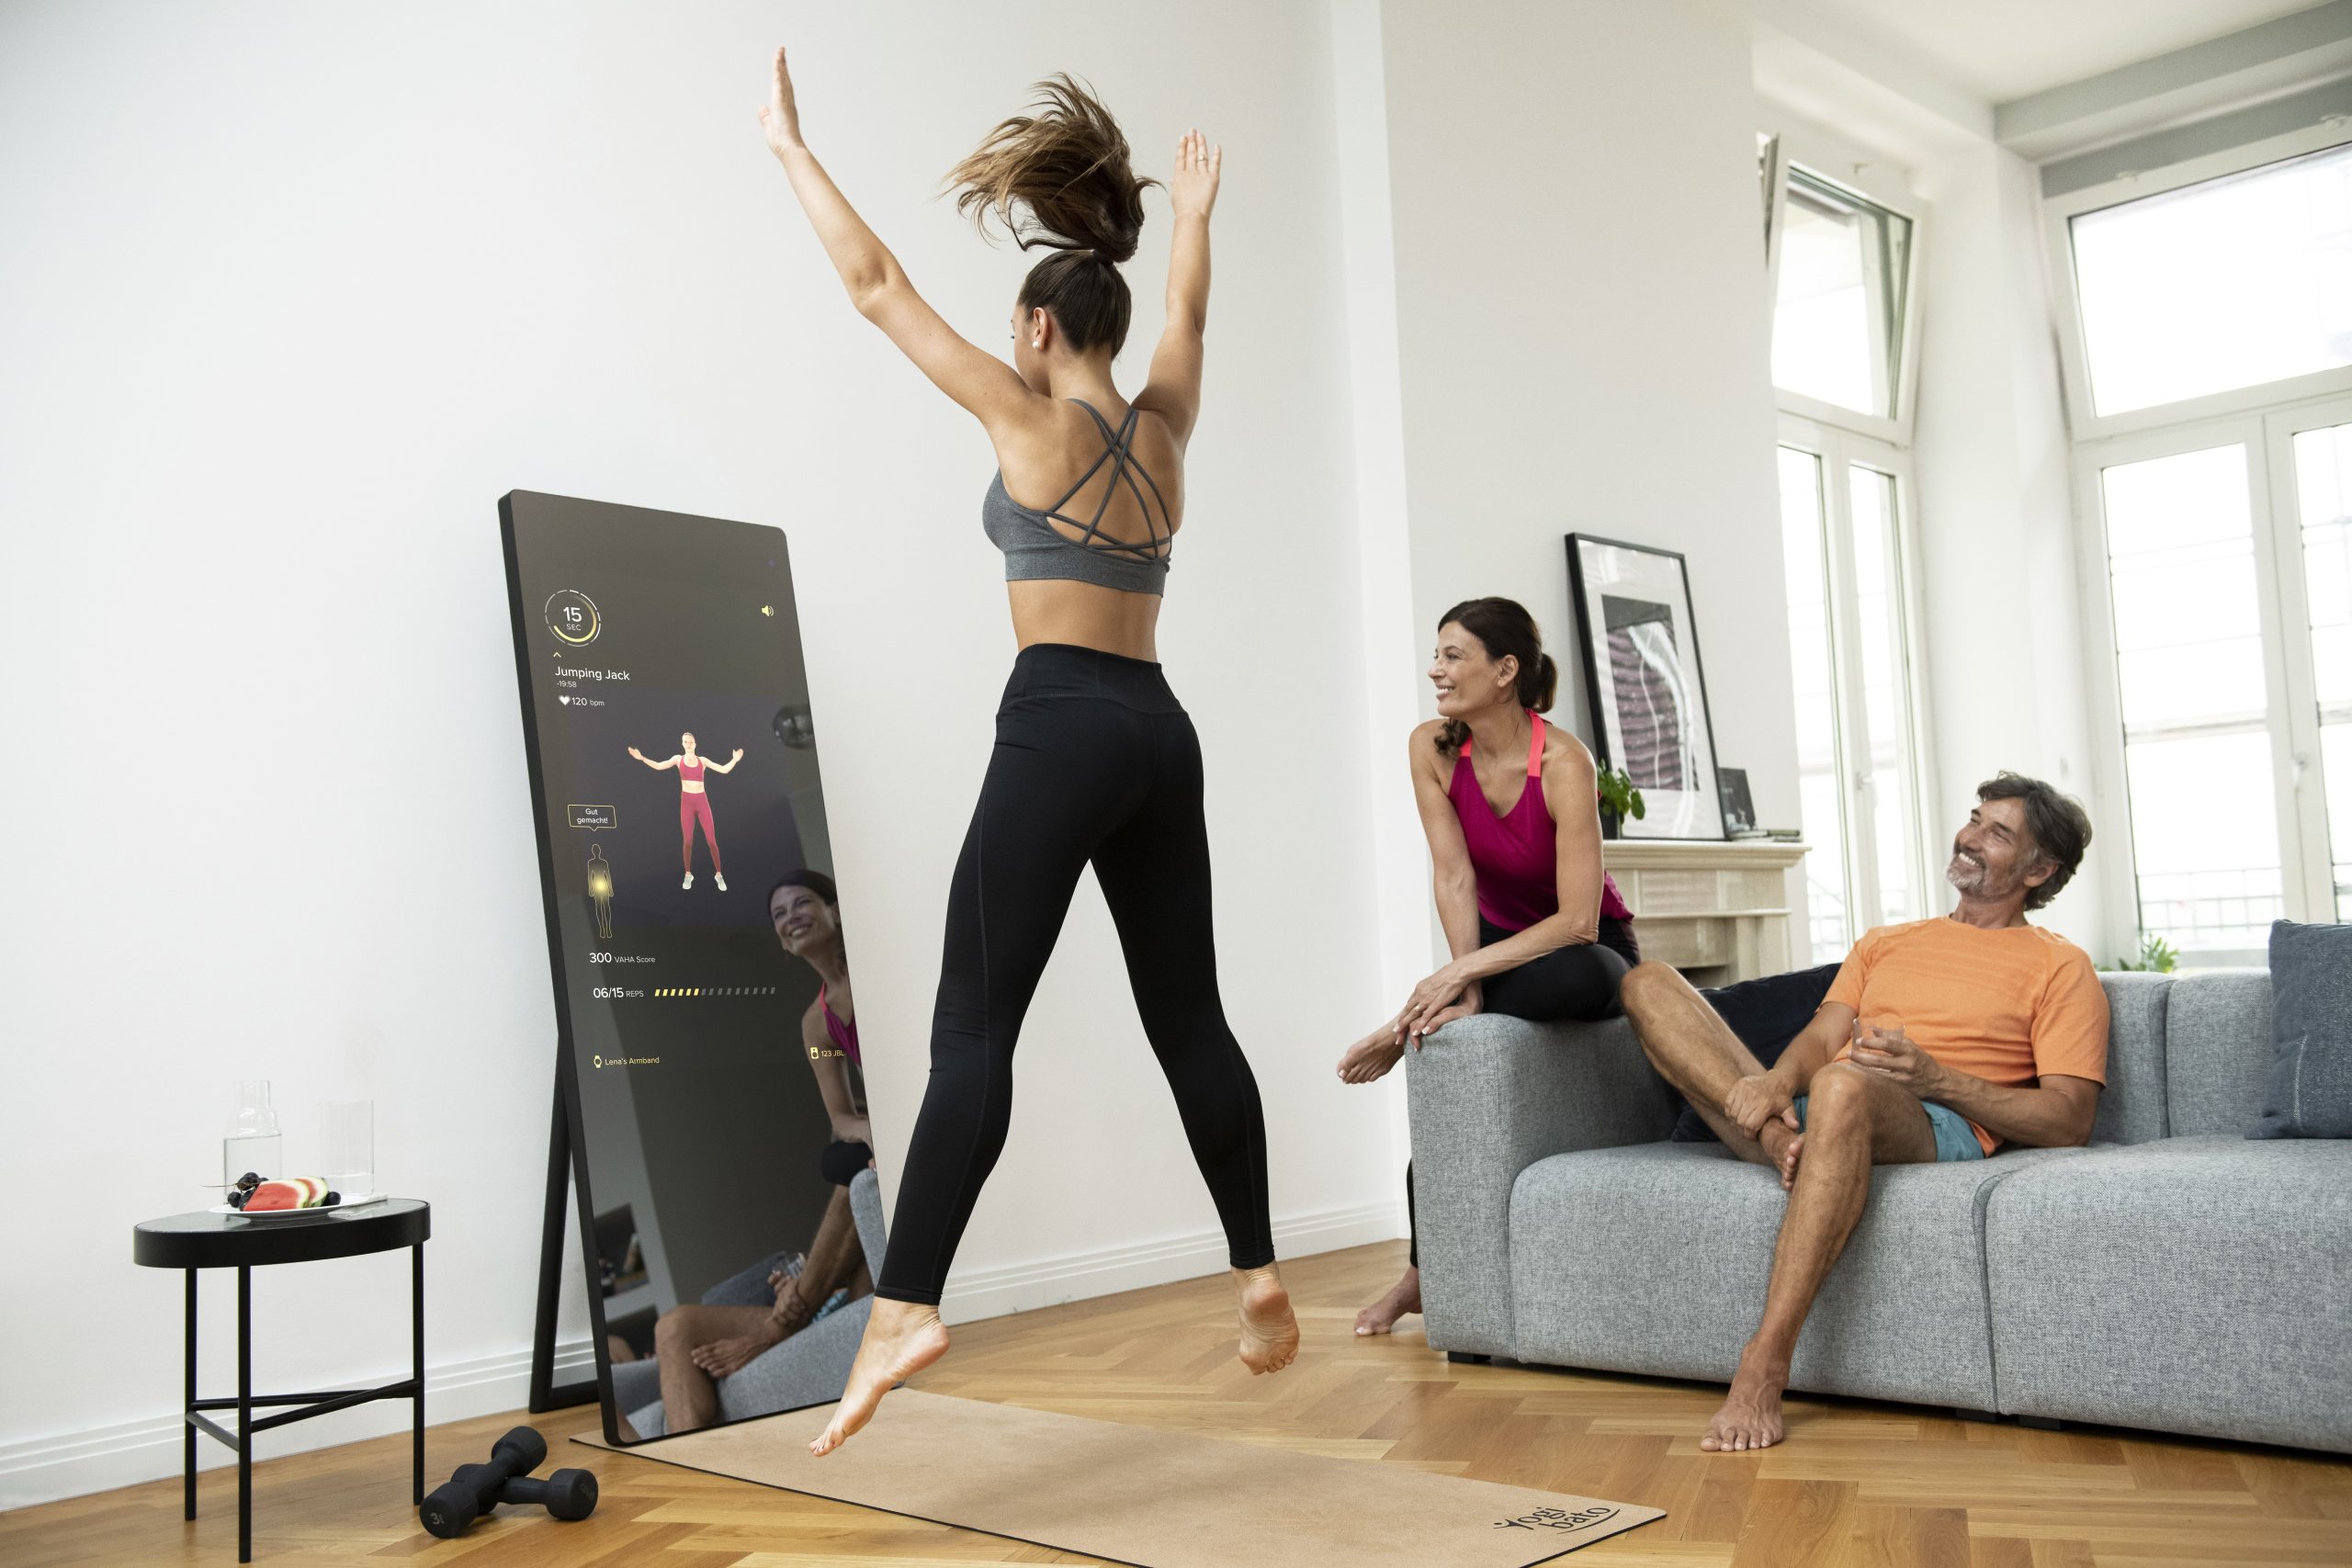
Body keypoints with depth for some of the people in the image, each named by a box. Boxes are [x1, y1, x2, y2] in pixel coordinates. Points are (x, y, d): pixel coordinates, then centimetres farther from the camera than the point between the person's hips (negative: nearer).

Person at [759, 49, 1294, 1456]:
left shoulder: (1032, 416, -1)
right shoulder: (1162, 426, 13)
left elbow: (877, 285, 5)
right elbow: (1187, 313, 34)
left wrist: (794, 147, 15)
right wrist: (1195, 211, 52)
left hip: (1060, 727, -6)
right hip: (1156, 729, 7)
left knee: (974, 1024, -11)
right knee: (1188, 1014, 13)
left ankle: (907, 1306, -19)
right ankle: (1262, 1275, 19)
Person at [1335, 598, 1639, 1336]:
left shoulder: (1562, 761, -26)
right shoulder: (1433, 748, -11)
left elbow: (1579, 920, -30)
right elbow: (1454, 876, -15)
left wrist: (1460, 977, -33)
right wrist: (1464, 985, -27)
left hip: (1587, 950, -4)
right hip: (1503, 941, 4)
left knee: (1575, 975, -39)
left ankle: (1407, 1026, -20)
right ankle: (1422, 1269, -5)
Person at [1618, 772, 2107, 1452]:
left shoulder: (2060, 967, 15)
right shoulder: (1885, 942, 31)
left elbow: (2069, 1120, 3)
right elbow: (1822, 1037, 16)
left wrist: (1935, 1076, -12)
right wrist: (1776, 1081, -9)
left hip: (1936, 1128, -5)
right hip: (1816, 1115, 6)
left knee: (1844, 1084, -43)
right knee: (1648, 983, -7)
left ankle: (1764, 1368, -43)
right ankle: (1781, 1140, -32)